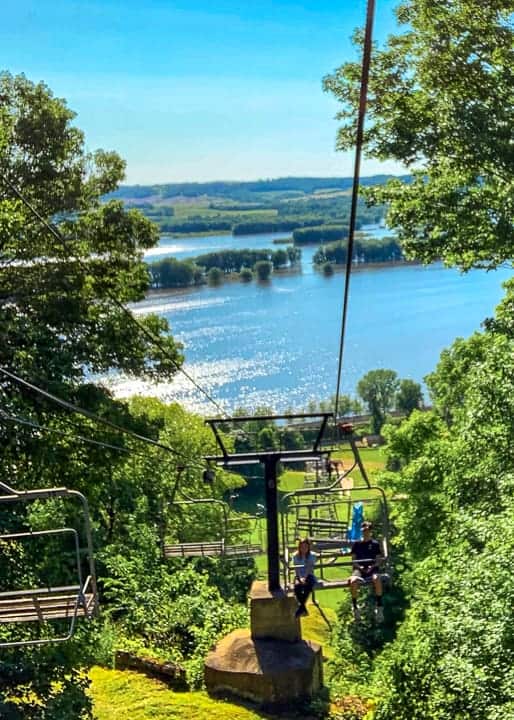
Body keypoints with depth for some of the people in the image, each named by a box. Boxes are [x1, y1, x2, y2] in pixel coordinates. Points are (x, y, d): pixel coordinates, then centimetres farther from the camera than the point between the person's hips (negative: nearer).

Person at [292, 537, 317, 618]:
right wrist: (300, 578, -20)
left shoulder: (312, 555, 2)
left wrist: (305, 578, -24)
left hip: (309, 576, -1)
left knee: (308, 585, -37)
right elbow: (296, 569, -3)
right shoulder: (295, 556, 5)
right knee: (297, 585, -35)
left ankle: (300, 606, -29)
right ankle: (303, 608, -28)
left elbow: (310, 568, -10)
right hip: (299, 576, 1)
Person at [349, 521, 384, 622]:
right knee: (353, 581, -35)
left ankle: (379, 607, -30)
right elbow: (354, 559, 12)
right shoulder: (357, 543, 15)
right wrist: (359, 567, -8)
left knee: (377, 579, -39)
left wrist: (372, 567, -10)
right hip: (359, 569, 1)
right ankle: (355, 608, -19)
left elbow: (378, 560, 9)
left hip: (372, 569, -1)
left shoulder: (375, 544, 13)